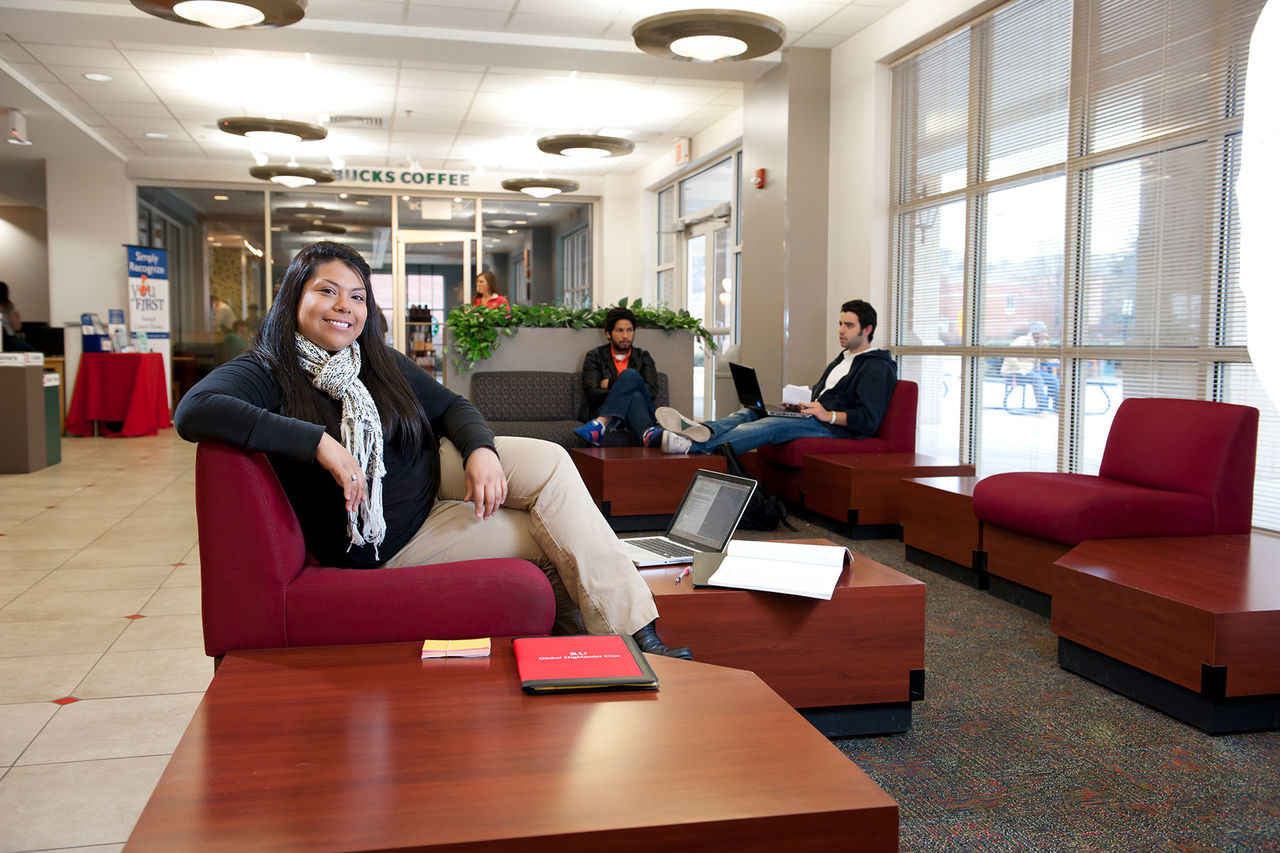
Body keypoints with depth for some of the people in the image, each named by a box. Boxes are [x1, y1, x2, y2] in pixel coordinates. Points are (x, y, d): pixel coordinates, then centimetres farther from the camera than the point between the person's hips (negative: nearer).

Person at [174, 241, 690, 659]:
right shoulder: (269, 373, -17)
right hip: (388, 540, -6)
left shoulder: (380, 362, 2)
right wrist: (320, 442, -40)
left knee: (548, 462, -16)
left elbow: (450, 406, 7)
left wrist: (481, 449, -18)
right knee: (553, 537, -14)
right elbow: (193, 411, -36)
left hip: (433, 471, 6)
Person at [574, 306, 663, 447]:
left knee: (630, 375, -31)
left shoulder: (643, 357, 19)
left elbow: (652, 391, 2)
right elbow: (594, 393, -1)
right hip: (601, 411, -1)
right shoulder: (595, 356, 13)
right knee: (632, 375, -31)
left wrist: (611, 384, 2)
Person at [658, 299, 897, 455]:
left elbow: (869, 420, -13)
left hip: (835, 427, -9)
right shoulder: (843, 359, 29)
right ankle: (704, 431, -42)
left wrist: (830, 415, -22)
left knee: (771, 425, -30)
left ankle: (694, 446, -46)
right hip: (814, 418, 9)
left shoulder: (878, 369, -2)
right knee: (752, 412, -11)